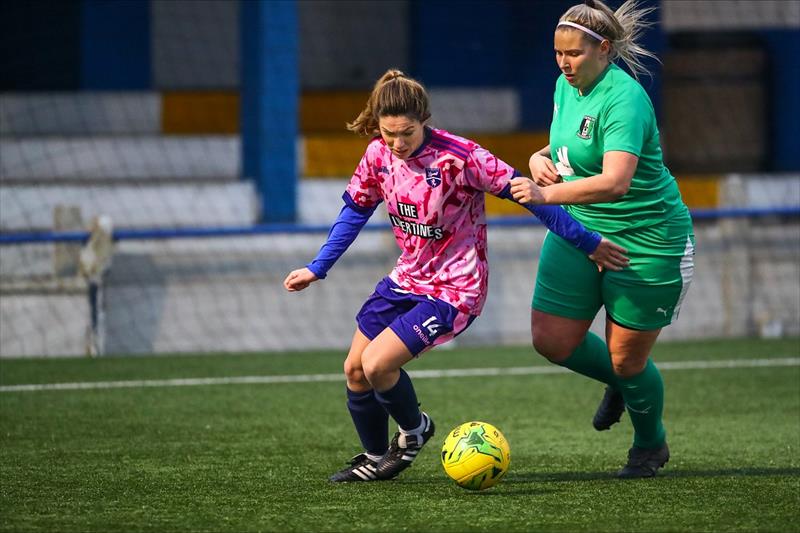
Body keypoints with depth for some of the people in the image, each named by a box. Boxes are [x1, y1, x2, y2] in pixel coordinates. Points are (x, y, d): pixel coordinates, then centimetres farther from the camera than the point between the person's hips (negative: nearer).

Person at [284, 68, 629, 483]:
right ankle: (374, 460, 31)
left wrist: (587, 243, -16)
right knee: (354, 369, 8)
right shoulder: (379, 154, -5)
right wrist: (317, 269, 11)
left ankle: (414, 429, 13)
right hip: (407, 278, 7)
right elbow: (355, 210, 12)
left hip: (454, 290, -7)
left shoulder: (460, 158, -24)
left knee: (376, 365, -18)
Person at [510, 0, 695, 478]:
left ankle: (651, 445, 30)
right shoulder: (566, 86, 1)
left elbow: (615, 181, -38)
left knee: (627, 360, 2)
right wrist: (542, 158, -4)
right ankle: (620, 383, 31)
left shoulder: (623, 99, -25)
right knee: (552, 340, 0)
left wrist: (547, 195, -46)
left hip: (647, 240, -7)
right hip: (579, 229, 8)